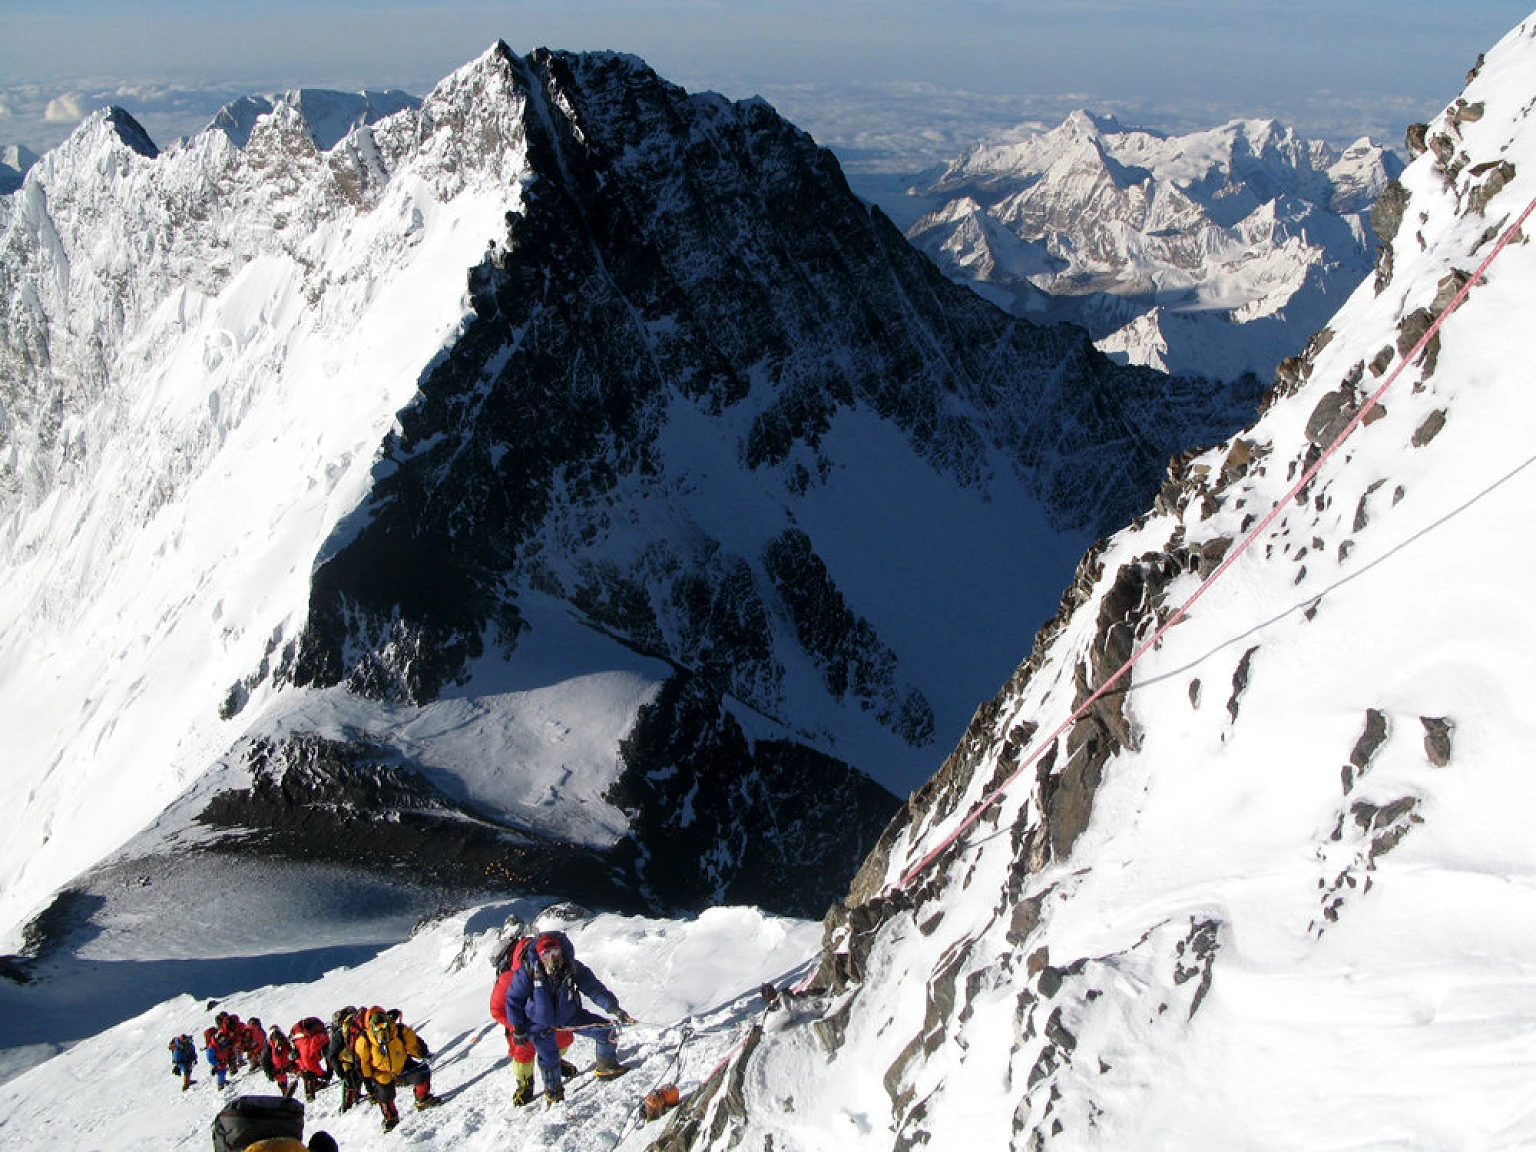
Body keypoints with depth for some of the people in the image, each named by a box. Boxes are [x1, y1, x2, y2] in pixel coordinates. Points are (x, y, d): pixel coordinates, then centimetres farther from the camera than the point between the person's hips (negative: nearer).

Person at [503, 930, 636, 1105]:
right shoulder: (528, 971, -25)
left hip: (569, 1015, 3)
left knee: (607, 1031, -1)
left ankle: (606, 1067, 25)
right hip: (541, 1023, -3)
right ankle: (553, 1092, 28)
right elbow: (513, 999, -11)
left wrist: (613, 1007, -33)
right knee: (549, 1060, -3)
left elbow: (594, 988, -19)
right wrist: (518, 1028, -9)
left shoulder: (573, 968, -19)